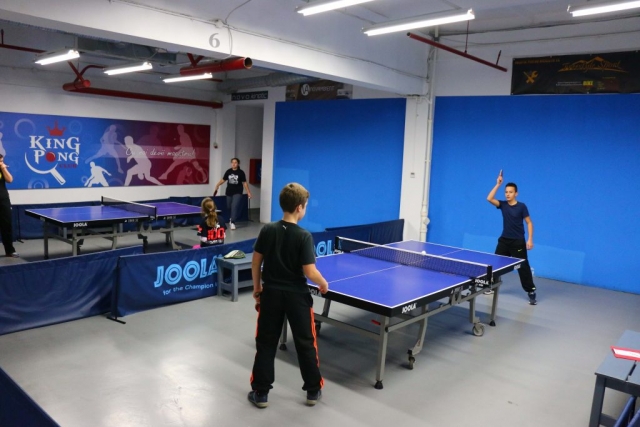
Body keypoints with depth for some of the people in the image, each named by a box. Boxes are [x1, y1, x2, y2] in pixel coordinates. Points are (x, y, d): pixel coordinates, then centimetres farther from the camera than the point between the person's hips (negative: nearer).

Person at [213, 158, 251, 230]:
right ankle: (231, 219, 34)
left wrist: (248, 192, -4)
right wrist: (217, 185, -1)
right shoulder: (228, 171, 1)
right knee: (229, 207, 13)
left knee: (234, 206, -16)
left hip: (237, 193, -3)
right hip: (229, 193, 4)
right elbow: (223, 180, 9)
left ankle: (232, 222, -14)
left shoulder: (241, 172, -6)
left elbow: (244, 183, -2)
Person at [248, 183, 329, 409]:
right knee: (305, 344, 13)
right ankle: (313, 390, 26)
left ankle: (260, 392, 22)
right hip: (297, 296, -3)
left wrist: (257, 287, 14)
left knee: (266, 343, 14)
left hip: (271, 294, 3)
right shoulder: (304, 236, -16)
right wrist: (324, 284, 1)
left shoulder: (267, 230, -5)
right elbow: (310, 272, -18)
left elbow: (256, 262, 1)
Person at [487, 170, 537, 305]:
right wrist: (498, 185, -15)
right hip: (504, 240, 4)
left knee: (523, 267, -3)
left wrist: (530, 240, -13)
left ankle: (531, 292, 4)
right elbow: (489, 199, -12)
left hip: (518, 242, -4)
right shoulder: (503, 205, 1)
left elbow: (529, 223, -5)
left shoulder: (521, 206, -9)